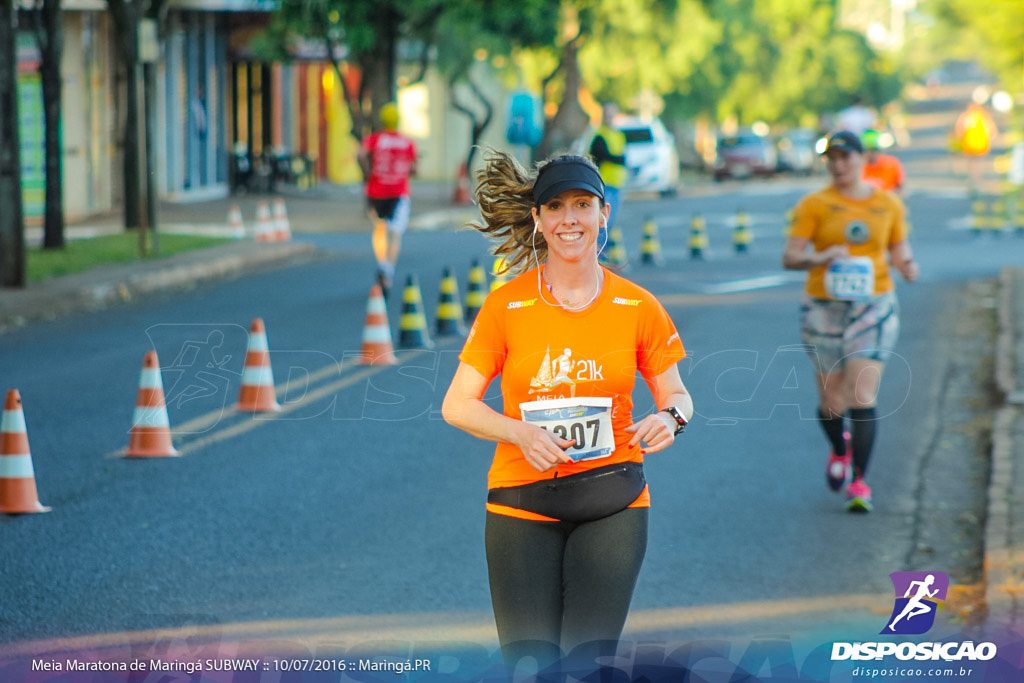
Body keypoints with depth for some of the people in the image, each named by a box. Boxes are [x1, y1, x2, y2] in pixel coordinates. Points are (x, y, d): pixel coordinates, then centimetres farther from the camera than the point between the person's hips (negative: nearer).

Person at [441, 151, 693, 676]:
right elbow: (456, 405, 0)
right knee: (531, 666, -6)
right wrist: (522, 433, -18)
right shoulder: (506, 306, -2)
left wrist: (669, 417, -13)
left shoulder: (637, 306, 2)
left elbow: (675, 394, 11)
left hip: (612, 502, 1)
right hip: (522, 503, 0)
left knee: (590, 661, -6)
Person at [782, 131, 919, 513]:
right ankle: (839, 450, 39)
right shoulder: (814, 205, -2)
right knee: (832, 404, 5)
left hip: (874, 308, 0)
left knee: (862, 399, -12)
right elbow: (789, 257, -6)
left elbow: (899, 251, 15)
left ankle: (859, 483, -5)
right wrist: (820, 258, -25)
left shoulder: (888, 205, 6)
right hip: (824, 309, 0)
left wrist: (908, 267, -8)